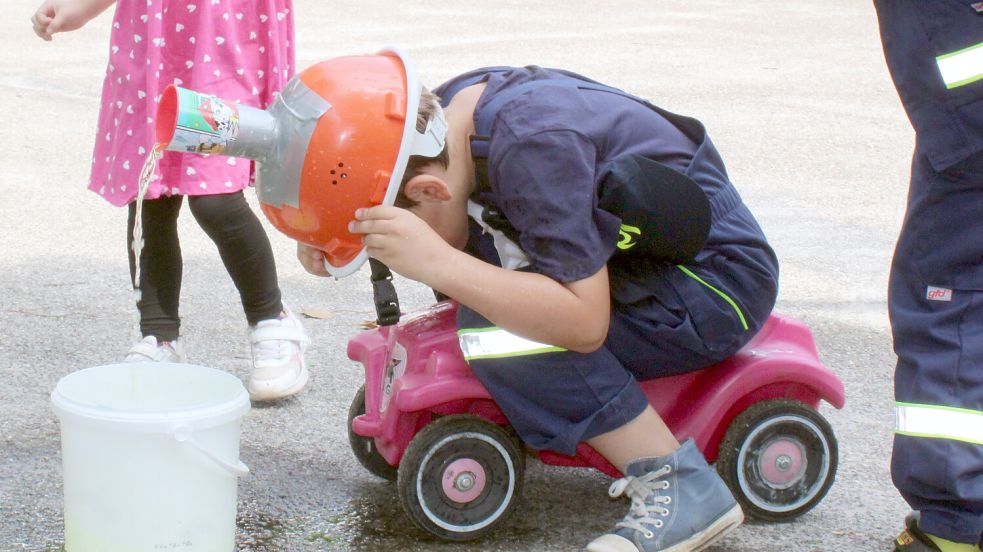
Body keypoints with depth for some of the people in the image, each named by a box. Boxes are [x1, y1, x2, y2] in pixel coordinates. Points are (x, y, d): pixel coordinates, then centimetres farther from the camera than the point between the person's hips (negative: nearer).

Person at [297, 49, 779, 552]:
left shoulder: (535, 150, -30)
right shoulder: (450, 109, -5)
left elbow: (585, 322, -33)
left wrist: (436, 263, -37)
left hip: (718, 284, -9)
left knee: (488, 330, -23)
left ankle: (684, 486, -16)